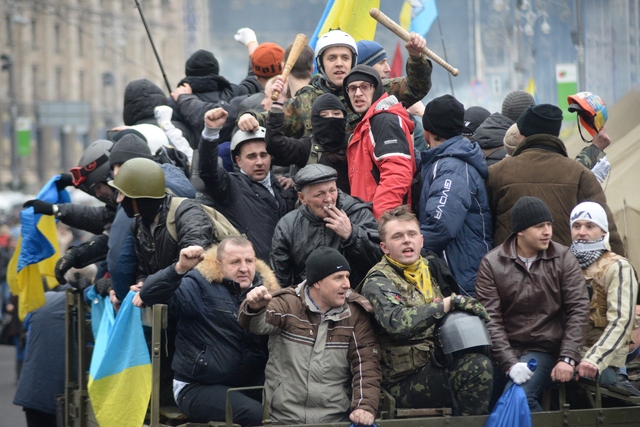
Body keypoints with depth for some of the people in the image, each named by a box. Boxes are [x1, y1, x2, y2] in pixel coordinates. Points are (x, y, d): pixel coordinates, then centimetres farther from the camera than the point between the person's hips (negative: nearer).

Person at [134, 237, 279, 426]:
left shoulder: (265, 288, 8)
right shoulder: (200, 285, -5)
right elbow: (148, 296, -15)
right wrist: (180, 269, -31)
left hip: (251, 385, 5)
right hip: (199, 387, -5)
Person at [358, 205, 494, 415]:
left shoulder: (431, 267, 15)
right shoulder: (378, 283, -5)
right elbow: (397, 323, -25)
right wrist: (450, 303, -25)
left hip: (441, 363, 7)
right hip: (406, 380, -7)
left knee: (480, 364, -22)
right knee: (478, 366, -27)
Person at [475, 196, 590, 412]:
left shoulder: (563, 258, 5)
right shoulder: (491, 263, 2)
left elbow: (579, 310, -1)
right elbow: (490, 320, -5)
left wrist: (567, 359, -13)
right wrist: (510, 364, -17)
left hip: (544, 350, -2)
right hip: (503, 351, 2)